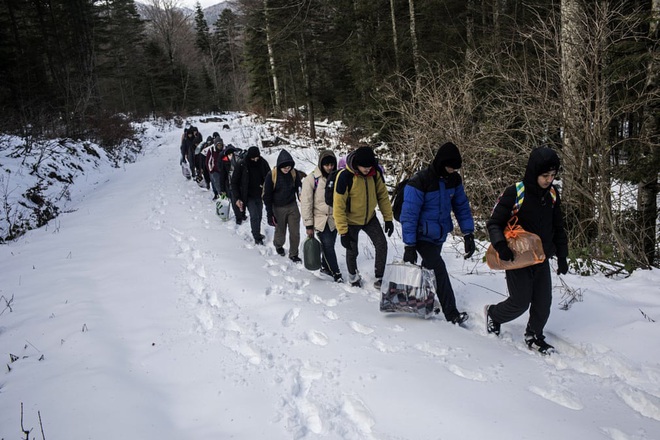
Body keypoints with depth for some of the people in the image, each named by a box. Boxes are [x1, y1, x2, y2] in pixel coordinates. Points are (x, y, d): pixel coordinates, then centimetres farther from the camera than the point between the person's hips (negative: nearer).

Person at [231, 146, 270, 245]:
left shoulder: (263, 163, -7)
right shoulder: (242, 165, -15)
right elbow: (234, 182, -6)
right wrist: (237, 198, -10)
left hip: (259, 195, 4)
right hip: (248, 196, -4)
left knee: (259, 215, 12)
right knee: (254, 216, -11)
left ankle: (257, 234, 31)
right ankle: (257, 237, 1)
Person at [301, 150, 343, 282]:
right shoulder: (312, 179, -12)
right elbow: (306, 203, -10)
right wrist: (309, 225, -11)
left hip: (334, 219, 4)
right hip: (320, 220, -4)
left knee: (329, 245, 13)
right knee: (328, 246, -7)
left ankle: (325, 266, 35)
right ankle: (336, 273, 6)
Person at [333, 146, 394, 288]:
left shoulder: (375, 173, -15)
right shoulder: (345, 176, -29)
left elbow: (382, 195, -1)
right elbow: (338, 206, -24)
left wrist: (388, 218, -3)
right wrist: (343, 231, -23)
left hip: (370, 218, 4)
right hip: (351, 221, -4)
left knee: (382, 245, -6)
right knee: (352, 251, 9)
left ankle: (379, 278, 11)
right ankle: (353, 277, 37)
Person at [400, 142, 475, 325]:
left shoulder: (454, 179, -2)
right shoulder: (419, 181, -22)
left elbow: (462, 206, 5)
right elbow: (409, 215, -21)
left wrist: (468, 234, -3)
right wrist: (409, 246, -22)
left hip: (439, 235, 6)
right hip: (422, 236, -6)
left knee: (429, 268, 17)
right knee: (439, 269, -15)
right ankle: (451, 314, -12)